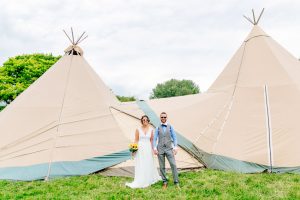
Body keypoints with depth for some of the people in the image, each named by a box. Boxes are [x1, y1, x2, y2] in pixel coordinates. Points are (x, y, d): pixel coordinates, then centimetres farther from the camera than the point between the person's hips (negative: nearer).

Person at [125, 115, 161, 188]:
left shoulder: (151, 129, 4)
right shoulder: (138, 129, -1)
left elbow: (151, 140, 8)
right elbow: (136, 140, 1)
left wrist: (152, 149, 6)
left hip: (148, 148, 2)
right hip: (140, 148, -2)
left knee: (148, 165, 9)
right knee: (140, 166, 0)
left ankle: (149, 180, 25)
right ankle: (140, 182, 6)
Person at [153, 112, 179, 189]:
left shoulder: (170, 127, 5)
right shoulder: (158, 128, 6)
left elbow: (174, 137, 2)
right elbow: (155, 139, 2)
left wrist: (175, 147, -9)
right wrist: (154, 148, -10)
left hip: (169, 148, -1)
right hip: (160, 149, 1)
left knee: (173, 165, -9)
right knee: (162, 167, 5)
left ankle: (176, 182, -1)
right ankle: (164, 182, 16)